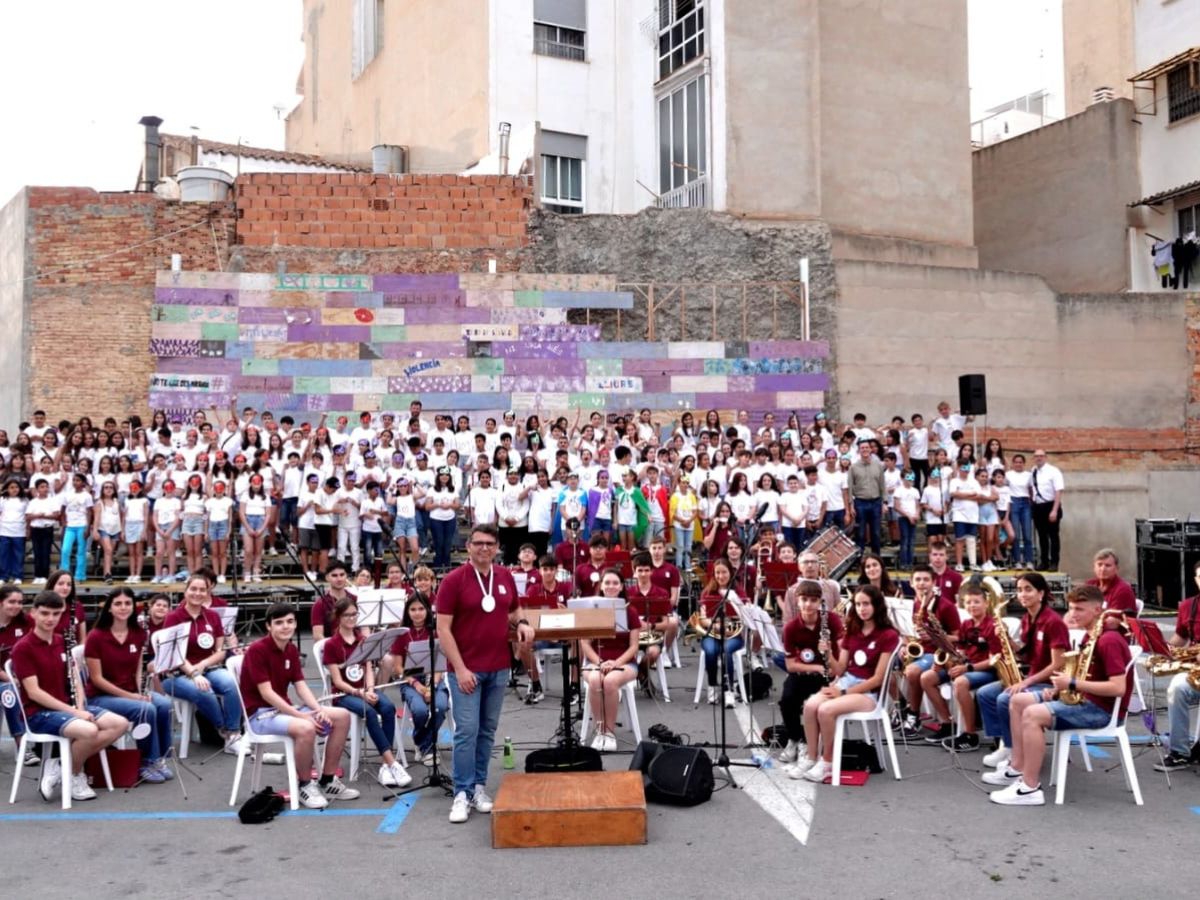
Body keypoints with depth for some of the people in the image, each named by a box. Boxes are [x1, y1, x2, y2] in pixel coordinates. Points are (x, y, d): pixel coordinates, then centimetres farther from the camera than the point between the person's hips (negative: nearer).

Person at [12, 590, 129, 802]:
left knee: (120, 724, -11)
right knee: (89, 731, -33)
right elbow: (34, 692, -16)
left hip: (69, 707, 7)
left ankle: (62, 765, -4)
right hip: (39, 713, -7)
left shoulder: (63, 642, 11)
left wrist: (80, 708, -8)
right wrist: (72, 712, -20)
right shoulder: (22, 648, -11)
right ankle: (74, 776, -4)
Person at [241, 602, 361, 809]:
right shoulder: (257, 650, -17)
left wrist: (319, 709, -14)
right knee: (305, 728, -36)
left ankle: (327, 781, 5)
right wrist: (301, 715, -25)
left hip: (283, 708, 8)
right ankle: (305, 786, -13)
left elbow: (301, 686, 4)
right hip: (260, 714, -8)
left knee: (342, 717, -3)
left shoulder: (292, 649, 8)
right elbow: (266, 693, -21)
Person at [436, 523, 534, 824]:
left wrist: (522, 623, -2)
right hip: (466, 669, -5)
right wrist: (460, 668, -16)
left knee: (487, 730, 11)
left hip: (499, 668, 5)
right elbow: (443, 628, -11)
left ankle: (479, 786, 22)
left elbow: (514, 611, 22)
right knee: (466, 731, -5)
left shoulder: (505, 577, 6)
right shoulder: (454, 580, -9)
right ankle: (462, 793, 4)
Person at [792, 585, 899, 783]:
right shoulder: (852, 631, 11)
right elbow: (840, 670, 8)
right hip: (845, 682, 6)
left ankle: (827, 762, -11)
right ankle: (810, 757, -10)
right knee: (810, 705, -24)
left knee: (826, 710, -30)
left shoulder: (888, 636, -9)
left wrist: (844, 692, -16)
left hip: (869, 692, -6)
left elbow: (878, 679, -12)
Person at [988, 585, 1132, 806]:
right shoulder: (1090, 636, 12)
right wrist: (1060, 687, 2)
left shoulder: (1109, 640, -20)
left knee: (1032, 714, -27)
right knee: (1019, 700, 8)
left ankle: (1030, 789, -23)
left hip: (1102, 708, -11)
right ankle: (1017, 768, 11)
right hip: (1084, 698, 11)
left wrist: (1072, 684, -23)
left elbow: (1118, 688, -28)